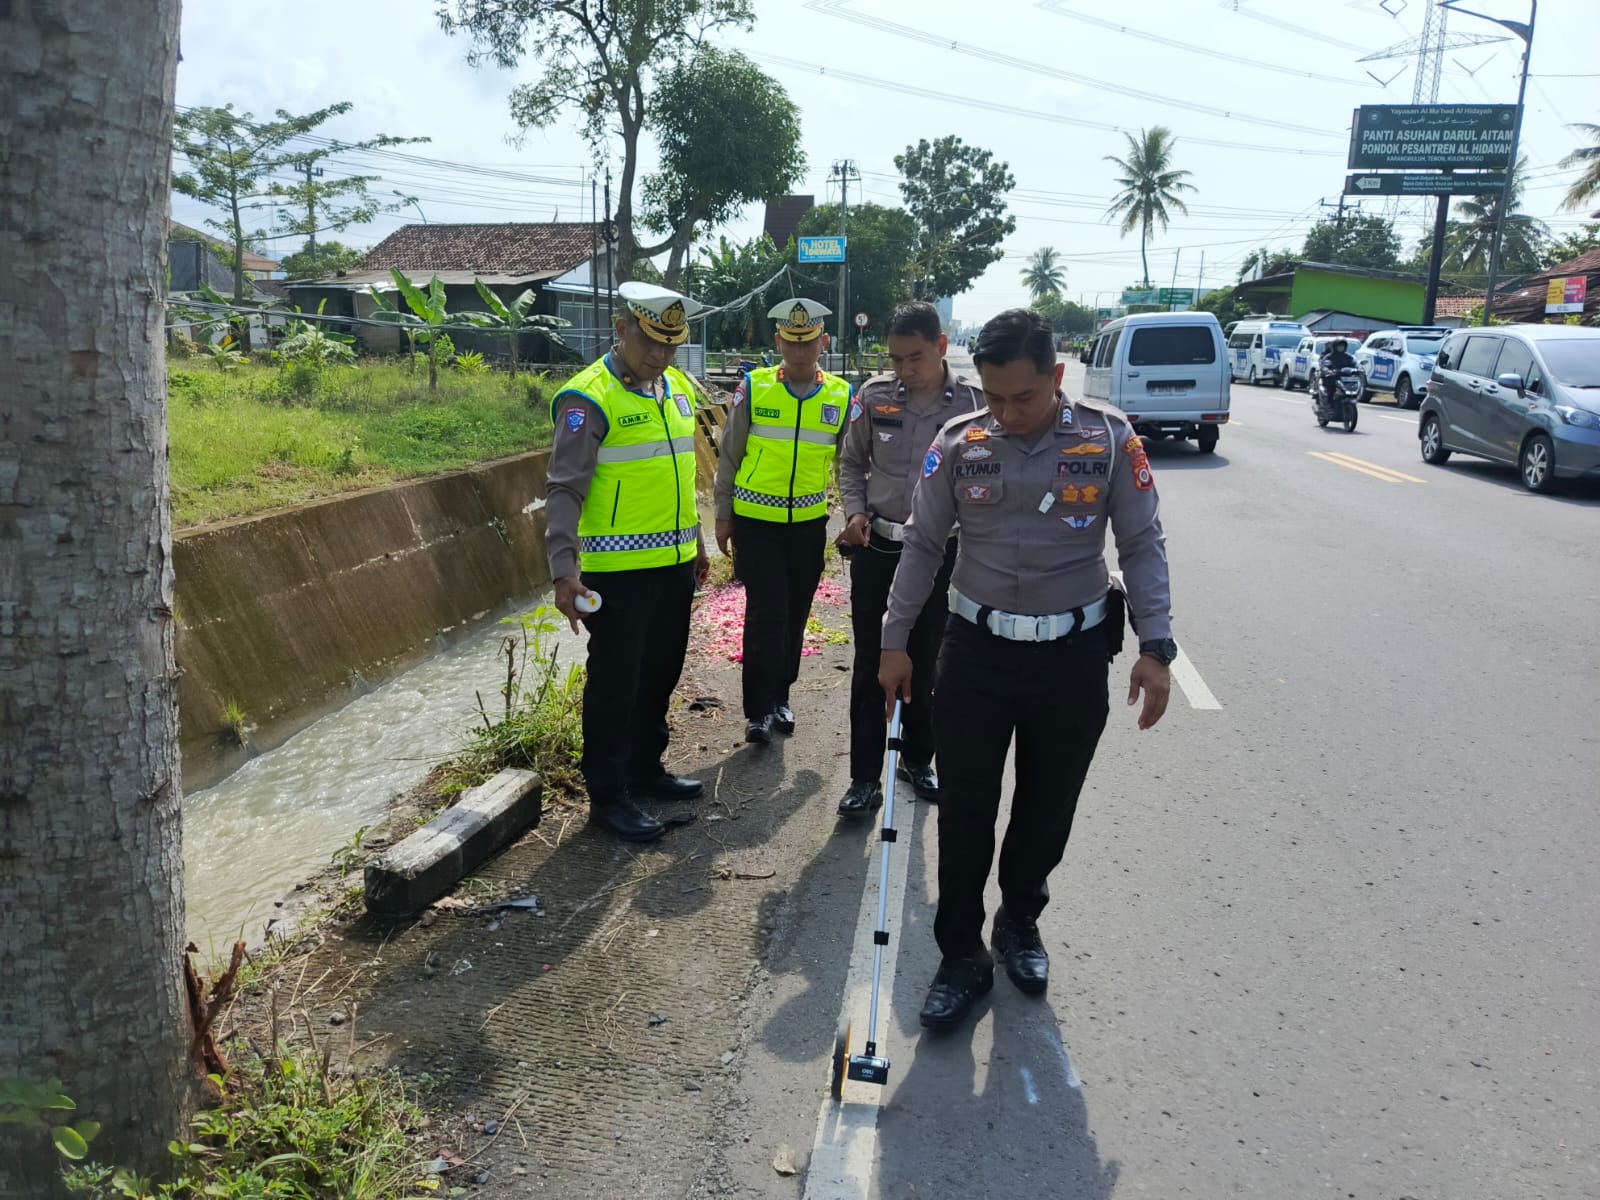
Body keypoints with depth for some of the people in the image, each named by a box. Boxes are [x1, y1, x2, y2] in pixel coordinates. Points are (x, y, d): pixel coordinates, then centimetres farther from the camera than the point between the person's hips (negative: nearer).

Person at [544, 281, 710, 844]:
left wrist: (695, 541, 23)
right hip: (618, 569, -8)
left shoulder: (677, 386, 11)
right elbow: (565, 490, -18)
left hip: (674, 563, 8)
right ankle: (607, 794, 15)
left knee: (661, 670, 18)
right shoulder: (589, 398, -14)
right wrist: (564, 568, -26)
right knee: (615, 680, 2)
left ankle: (645, 768, 35)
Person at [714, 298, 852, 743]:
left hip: (809, 524, 3)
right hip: (756, 522, -3)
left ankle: (780, 696, 29)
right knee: (766, 615, -6)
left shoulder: (841, 397, 0)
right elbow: (728, 456, 1)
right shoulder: (753, 388, -6)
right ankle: (759, 709, 5)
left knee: (795, 615, 12)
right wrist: (723, 515, 1)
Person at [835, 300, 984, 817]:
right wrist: (855, 511, -4)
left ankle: (918, 759, 32)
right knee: (869, 664, 4)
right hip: (875, 547, 1)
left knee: (925, 661, 12)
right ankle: (865, 776, 14)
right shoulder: (875, 394, -3)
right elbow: (852, 461, 10)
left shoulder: (974, 401, -8)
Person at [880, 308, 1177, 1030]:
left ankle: (1019, 922, 38)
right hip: (976, 652, 0)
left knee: (1048, 807, 14)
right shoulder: (958, 444, -4)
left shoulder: (1109, 438, -7)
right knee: (965, 811, 3)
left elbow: (1142, 545, -2)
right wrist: (895, 642, 4)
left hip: (1074, 655, 0)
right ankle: (961, 955, 19)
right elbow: (924, 545, 4)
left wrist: (1155, 648, -8)